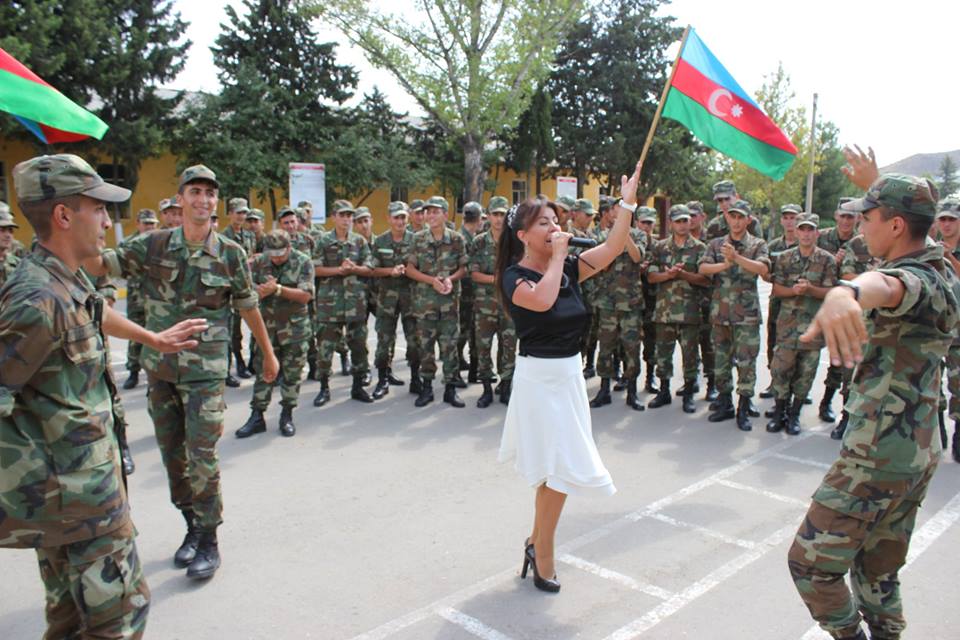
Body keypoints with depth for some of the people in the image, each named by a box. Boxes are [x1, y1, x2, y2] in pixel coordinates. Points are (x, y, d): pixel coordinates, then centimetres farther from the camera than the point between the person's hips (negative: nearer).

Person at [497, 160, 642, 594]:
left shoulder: (568, 268, 6)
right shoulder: (514, 276, -11)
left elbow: (613, 247, -2)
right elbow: (542, 300, -31)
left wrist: (627, 201, -7)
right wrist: (556, 256, -19)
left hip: (570, 374, 7)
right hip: (539, 378, -7)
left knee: (558, 470, 15)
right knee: (559, 470, -3)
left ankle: (538, 542, 34)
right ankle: (543, 558, 15)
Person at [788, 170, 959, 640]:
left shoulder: (917, 281, -21)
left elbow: (887, 284, -49)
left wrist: (845, 293, -70)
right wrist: (876, 186, 37)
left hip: (878, 458, -10)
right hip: (919, 451, 10)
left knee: (811, 562, 2)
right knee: (878, 567, 21)